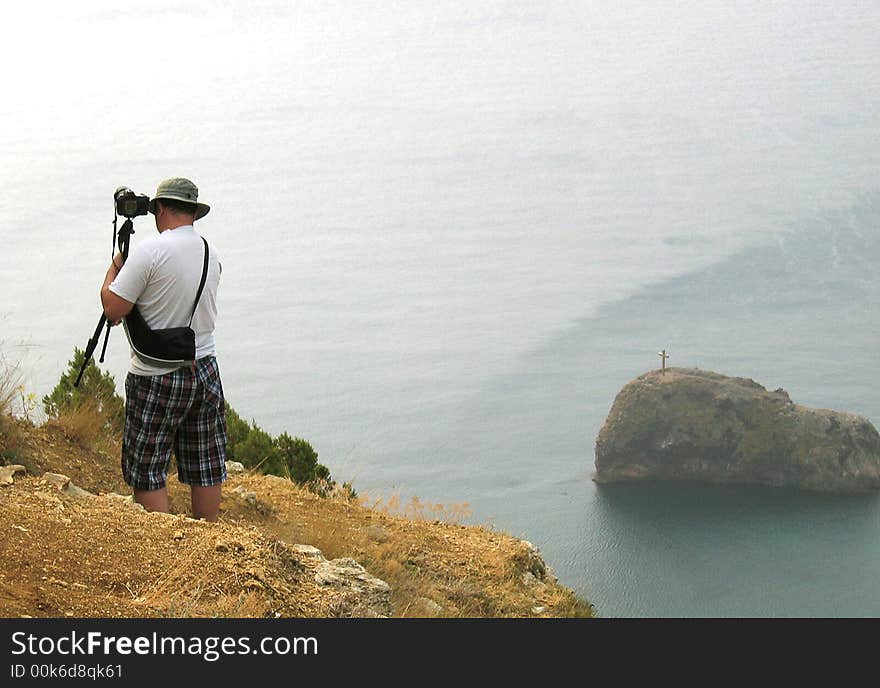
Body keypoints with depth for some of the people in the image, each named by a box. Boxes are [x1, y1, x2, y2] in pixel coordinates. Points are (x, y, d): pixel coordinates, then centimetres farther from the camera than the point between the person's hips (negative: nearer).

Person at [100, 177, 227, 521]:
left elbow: (113, 309, -16)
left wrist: (114, 268, 2)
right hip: (205, 372, 6)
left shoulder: (149, 251, -16)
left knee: (146, 469, 3)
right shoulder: (212, 254, 5)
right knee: (206, 468, 13)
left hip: (157, 379, -6)